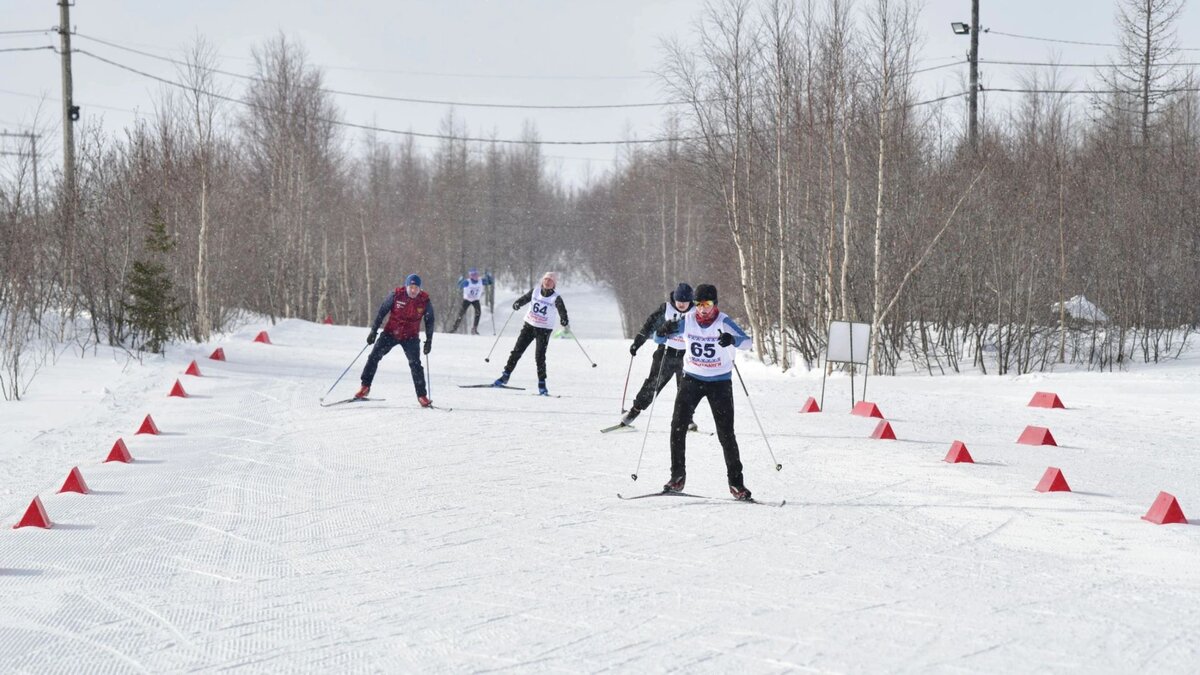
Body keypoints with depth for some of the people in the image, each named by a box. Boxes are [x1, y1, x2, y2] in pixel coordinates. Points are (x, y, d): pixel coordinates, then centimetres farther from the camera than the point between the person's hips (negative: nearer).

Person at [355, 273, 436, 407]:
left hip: (410, 337, -1)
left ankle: (422, 395, -3)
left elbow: (429, 321, 4)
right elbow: (382, 311, -5)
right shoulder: (396, 295, -13)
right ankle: (365, 386, 4)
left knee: (415, 363, -11)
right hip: (391, 332, 1)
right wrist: (374, 331, -6)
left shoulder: (425, 301, -10)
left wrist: (429, 340, 2)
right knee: (374, 356, -8)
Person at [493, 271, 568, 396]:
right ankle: (505, 375, 15)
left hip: (544, 330, -3)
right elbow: (525, 298, 7)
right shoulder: (535, 291, 0)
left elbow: (562, 310, -23)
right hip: (529, 325, 4)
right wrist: (517, 304, -15)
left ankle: (542, 384, 1)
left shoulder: (556, 298, -12)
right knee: (517, 351, 3)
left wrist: (564, 320, -44)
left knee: (540, 356, -10)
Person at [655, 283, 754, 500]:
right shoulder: (687, 321, -6)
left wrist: (732, 340, -49)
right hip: (692, 378, 2)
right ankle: (677, 476, 2)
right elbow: (659, 337, -1)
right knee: (678, 425, -9)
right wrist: (665, 330, -25)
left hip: (720, 382, -2)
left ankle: (736, 482, 5)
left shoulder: (723, 322, -14)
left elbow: (747, 342, -27)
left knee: (726, 433, -4)